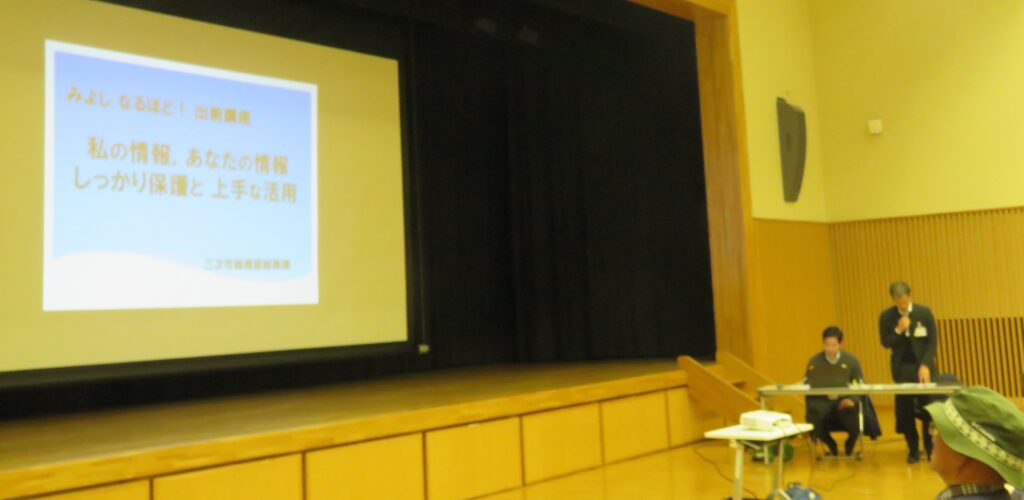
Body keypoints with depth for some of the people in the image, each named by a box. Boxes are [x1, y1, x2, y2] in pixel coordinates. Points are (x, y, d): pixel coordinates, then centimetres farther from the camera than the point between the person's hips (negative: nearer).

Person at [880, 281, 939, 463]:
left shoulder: (924, 312, -4)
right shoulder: (886, 316, -2)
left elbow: (932, 342, -5)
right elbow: (886, 343, -2)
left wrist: (925, 365, -15)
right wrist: (898, 330, -19)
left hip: (923, 366, -1)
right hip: (902, 369, 1)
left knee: (928, 409, 0)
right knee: (905, 411, 1)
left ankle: (931, 448, 13)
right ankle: (913, 450, 12)